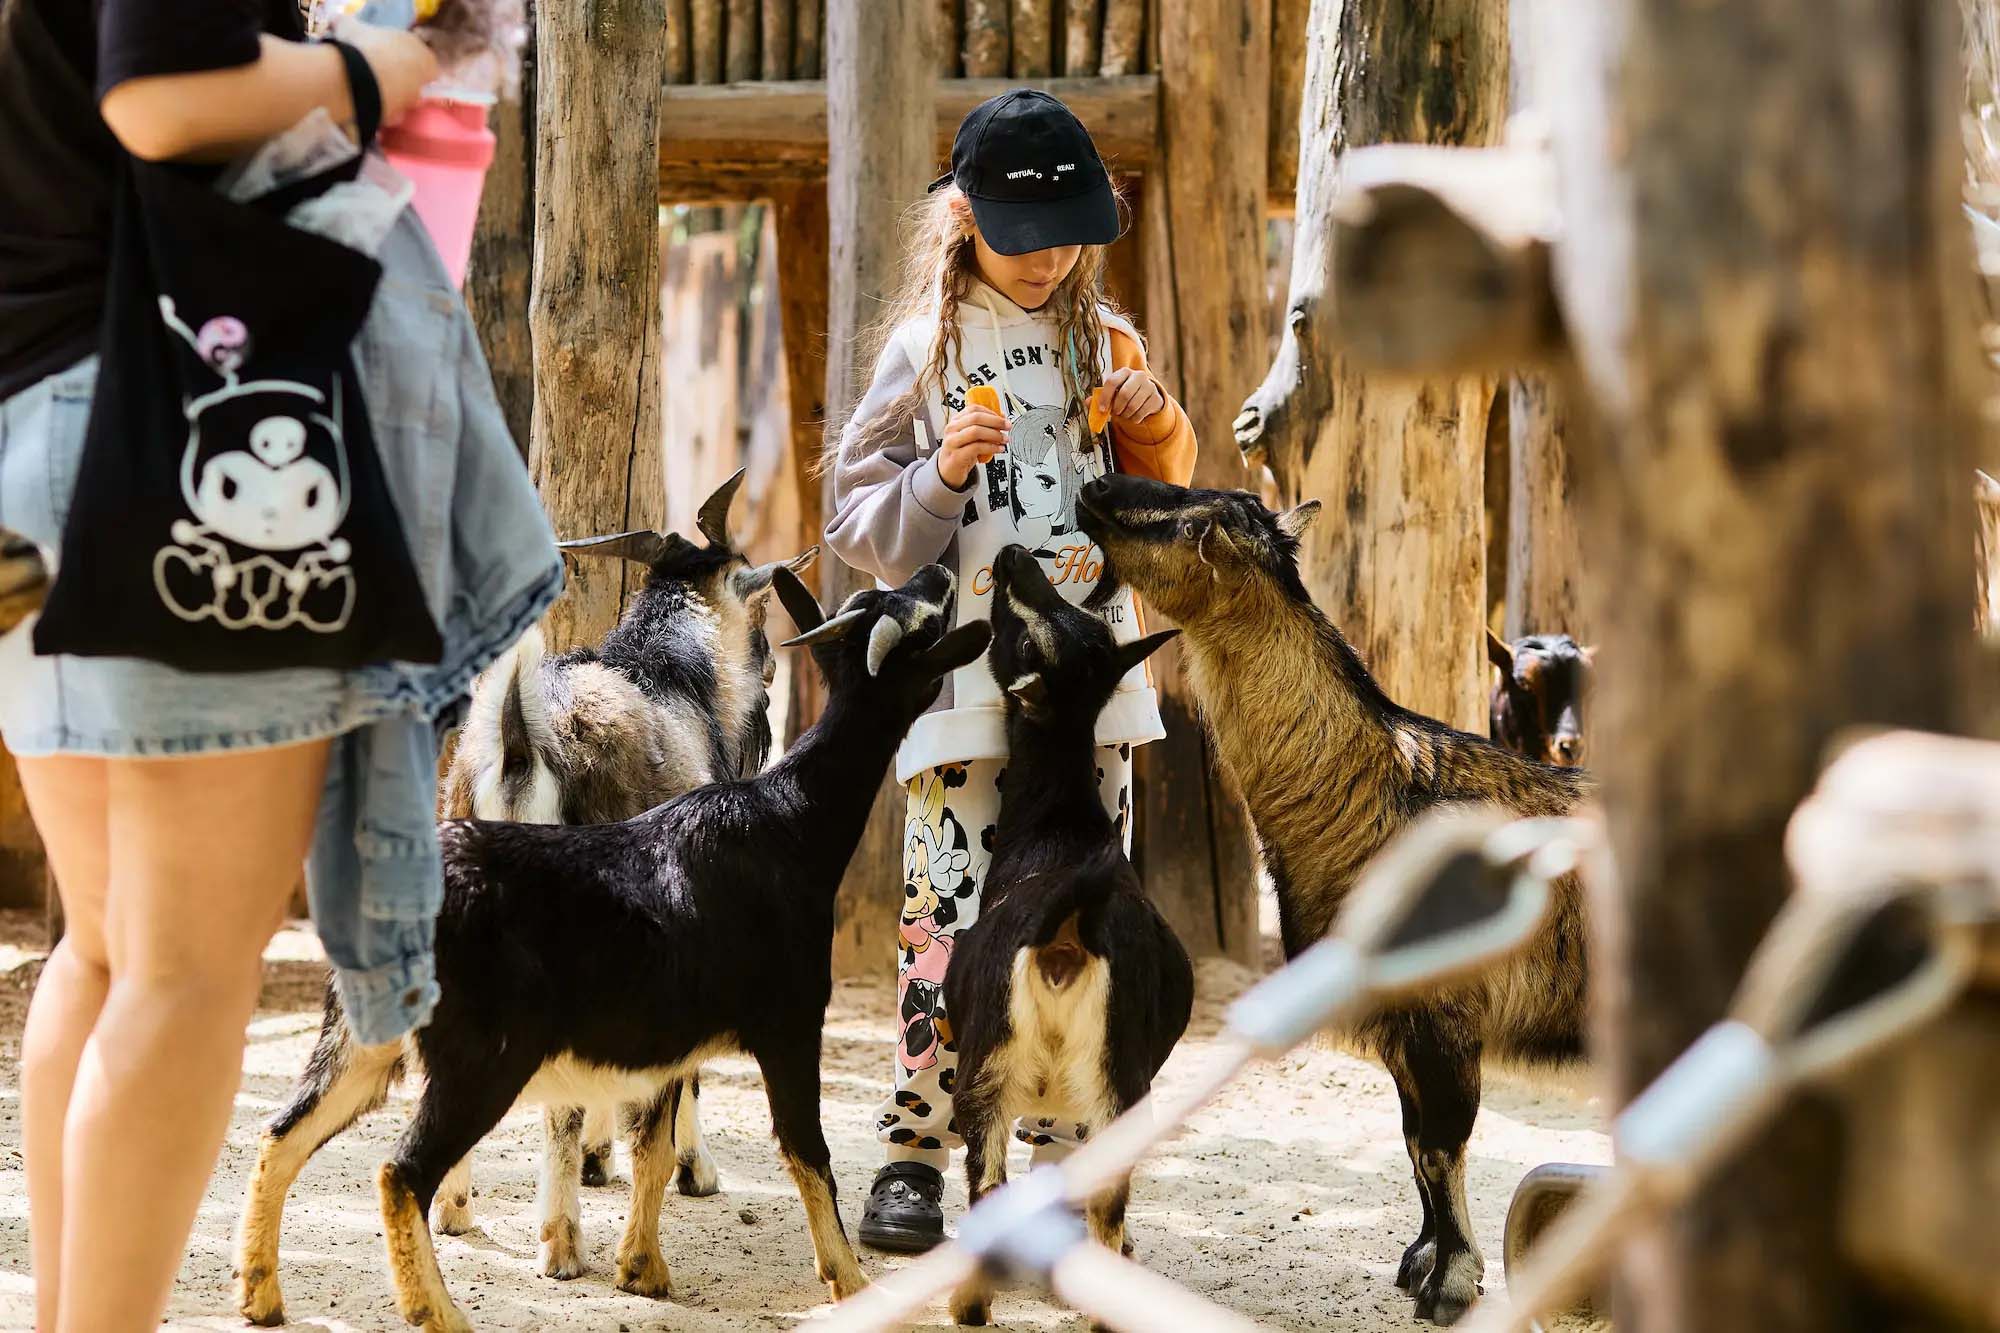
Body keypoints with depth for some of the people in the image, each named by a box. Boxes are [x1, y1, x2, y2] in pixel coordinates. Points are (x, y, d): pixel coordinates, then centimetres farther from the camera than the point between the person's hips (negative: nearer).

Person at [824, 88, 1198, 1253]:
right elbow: (859, 525, 0)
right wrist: (943, 475, -17)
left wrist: (1155, 428, 0)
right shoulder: (926, 349, 2)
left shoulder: (1103, 341, 12)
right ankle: (915, 1158, 0)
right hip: (966, 675, -3)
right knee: (952, 916, -8)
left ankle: (1070, 1164, 11)